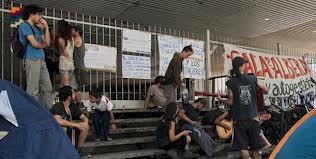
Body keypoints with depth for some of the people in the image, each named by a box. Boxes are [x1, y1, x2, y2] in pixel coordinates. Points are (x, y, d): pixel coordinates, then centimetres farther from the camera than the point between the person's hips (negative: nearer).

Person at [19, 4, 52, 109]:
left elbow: (47, 43, 14)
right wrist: (43, 44, 11)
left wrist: (46, 27, 12)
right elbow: (35, 43, -10)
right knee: (33, 90, -10)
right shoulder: (25, 26, -1)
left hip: (41, 60, 8)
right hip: (32, 60, -8)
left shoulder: (38, 28, 23)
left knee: (47, 88, 5)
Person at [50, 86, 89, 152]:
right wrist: (76, 124, -32)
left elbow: (84, 117, 6)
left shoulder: (73, 106, 0)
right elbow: (58, 121, -40)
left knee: (85, 126, -7)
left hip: (69, 133, 7)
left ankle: (78, 149, 4)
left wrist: (85, 122, -19)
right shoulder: (57, 107, -22)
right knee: (62, 128, -36)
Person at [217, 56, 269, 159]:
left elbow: (231, 102, -4)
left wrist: (220, 99, 14)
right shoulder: (253, 79, -2)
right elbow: (266, 90, 10)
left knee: (243, 146, 2)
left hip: (239, 119, -2)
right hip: (253, 117, 2)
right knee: (255, 145, 16)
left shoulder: (231, 82, -7)